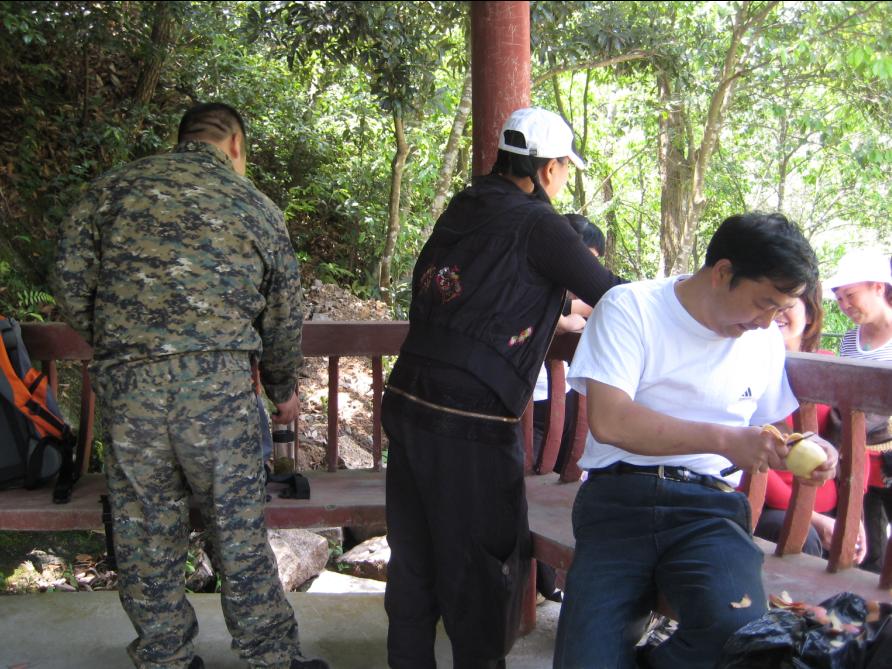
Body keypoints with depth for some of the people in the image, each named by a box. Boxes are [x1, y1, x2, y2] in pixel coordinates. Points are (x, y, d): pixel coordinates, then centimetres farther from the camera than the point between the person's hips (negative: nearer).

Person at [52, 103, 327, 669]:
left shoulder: (114, 188, 11)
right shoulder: (257, 206, 10)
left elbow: (72, 282, 6)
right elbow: (285, 314, 14)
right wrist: (284, 390, 27)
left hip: (127, 383, 1)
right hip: (220, 383, -1)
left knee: (146, 529, 13)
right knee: (239, 530, 9)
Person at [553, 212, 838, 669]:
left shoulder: (766, 340, 15)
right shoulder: (630, 307, -2)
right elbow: (608, 420, -15)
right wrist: (722, 439, -16)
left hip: (710, 509, 4)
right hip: (619, 498, -3)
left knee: (738, 631, -28)